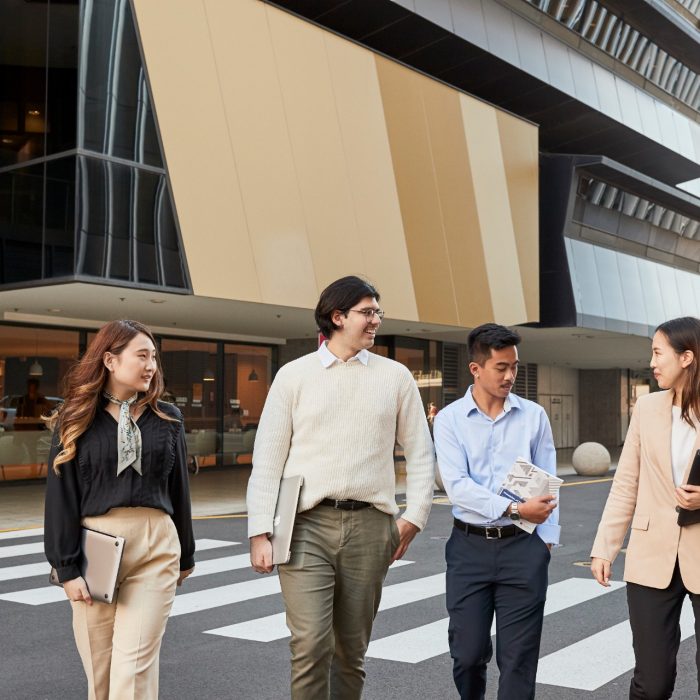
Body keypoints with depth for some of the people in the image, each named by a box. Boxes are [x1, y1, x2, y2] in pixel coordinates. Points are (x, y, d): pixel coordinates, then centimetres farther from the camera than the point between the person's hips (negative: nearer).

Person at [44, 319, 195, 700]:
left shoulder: (167, 418, 8)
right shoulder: (77, 420, 2)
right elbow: (61, 495, -1)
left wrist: (186, 554, 16)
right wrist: (67, 567, -6)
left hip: (156, 547, 1)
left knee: (135, 665, -6)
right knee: (100, 665, 9)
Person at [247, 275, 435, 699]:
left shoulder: (396, 377, 9)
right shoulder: (294, 375, 4)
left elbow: (420, 453, 12)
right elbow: (268, 459, 3)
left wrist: (414, 516, 3)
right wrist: (260, 533, -3)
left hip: (370, 525, 2)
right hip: (307, 524, -2)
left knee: (352, 650, 10)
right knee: (310, 645, -11)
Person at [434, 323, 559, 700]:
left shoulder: (534, 416, 4)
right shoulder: (450, 418, -1)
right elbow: (457, 486, -12)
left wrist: (546, 540, -2)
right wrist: (515, 509, -19)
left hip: (522, 546, 1)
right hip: (469, 547, 0)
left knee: (518, 657, 2)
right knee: (468, 653, 8)